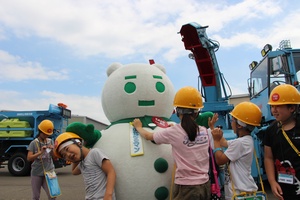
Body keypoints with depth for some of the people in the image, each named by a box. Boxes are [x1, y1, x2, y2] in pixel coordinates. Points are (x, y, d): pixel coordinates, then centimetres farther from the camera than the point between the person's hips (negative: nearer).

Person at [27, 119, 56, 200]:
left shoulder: (50, 141, 4)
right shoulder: (34, 143, -5)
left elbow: (54, 157, 5)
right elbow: (29, 158, -13)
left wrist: (52, 150, -14)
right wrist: (40, 152, -25)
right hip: (36, 173, -1)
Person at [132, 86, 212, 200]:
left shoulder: (173, 132, -13)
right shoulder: (204, 131, -1)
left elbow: (148, 136, 3)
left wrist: (138, 127, 21)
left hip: (186, 187, -5)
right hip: (205, 185, 5)